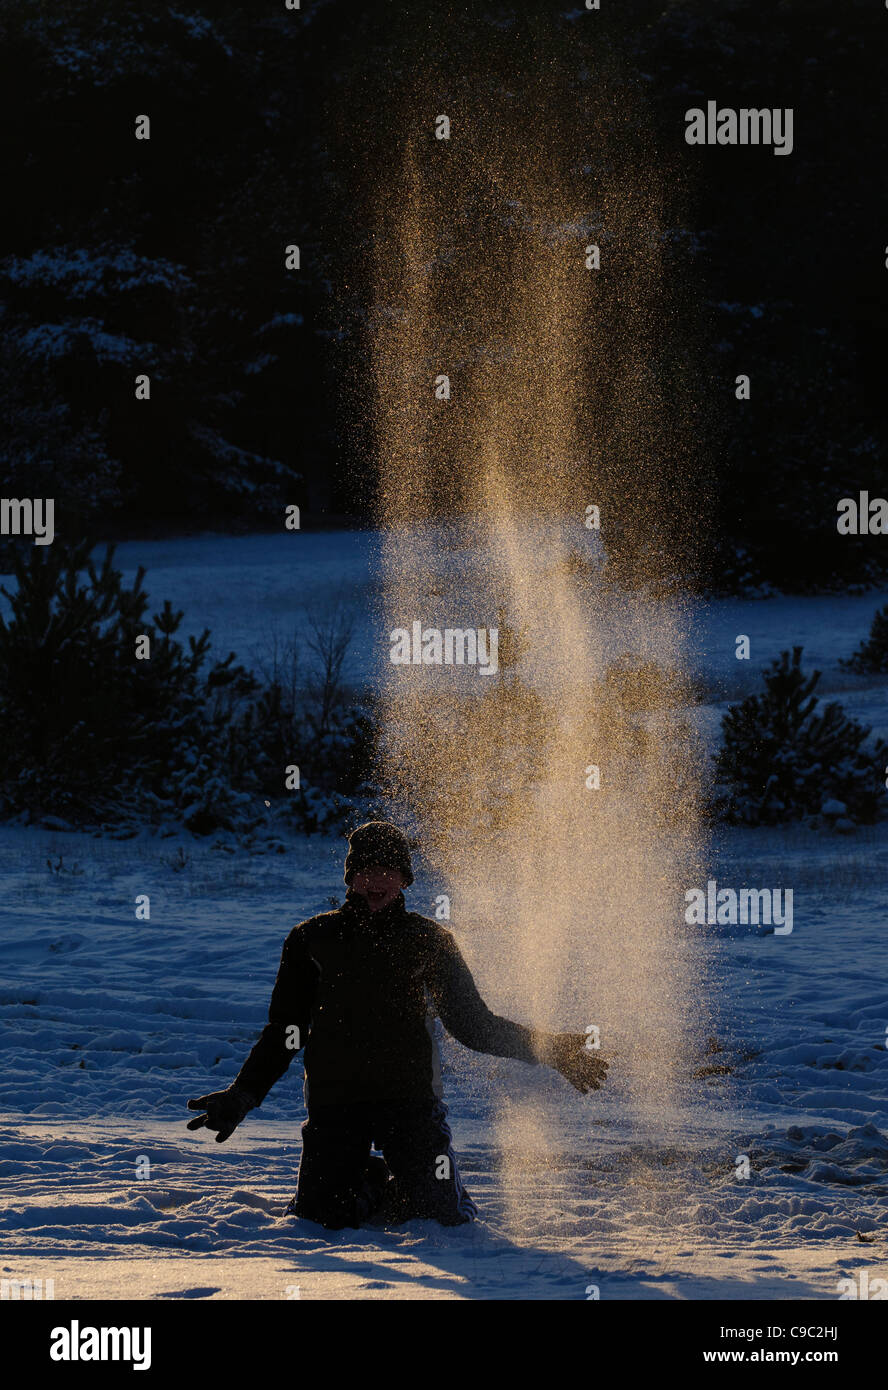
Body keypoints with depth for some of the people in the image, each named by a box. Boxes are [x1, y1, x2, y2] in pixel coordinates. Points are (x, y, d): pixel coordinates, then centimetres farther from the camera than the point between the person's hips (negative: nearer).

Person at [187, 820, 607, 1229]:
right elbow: (284, 1031, 14)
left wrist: (546, 1048, 1)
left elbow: (471, 1023, 11)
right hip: (334, 1100, 1)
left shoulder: (427, 940, 9)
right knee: (323, 1217, -10)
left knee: (444, 1215, -14)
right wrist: (242, 1095, 5)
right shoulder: (313, 939, 9)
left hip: (410, 1094, 0)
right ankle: (368, 1183, 24)